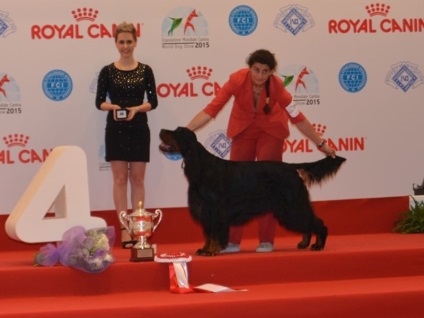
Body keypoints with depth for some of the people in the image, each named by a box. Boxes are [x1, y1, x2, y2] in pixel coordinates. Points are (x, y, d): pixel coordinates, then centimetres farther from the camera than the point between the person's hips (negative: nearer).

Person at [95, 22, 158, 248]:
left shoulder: (145, 70, 4)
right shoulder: (107, 71, 2)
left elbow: (153, 101, 2)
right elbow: (99, 102, 1)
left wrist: (137, 109, -16)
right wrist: (112, 107, -19)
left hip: (139, 129, 1)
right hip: (116, 130, -1)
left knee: (137, 179, 4)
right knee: (120, 179, 0)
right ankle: (124, 230, 1)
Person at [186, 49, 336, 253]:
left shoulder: (276, 86, -27)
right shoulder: (237, 80, -27)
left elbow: (297, 118, -18)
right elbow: (212, 109, -28)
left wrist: (321, 144, -14)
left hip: (270, 131, -1)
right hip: (243, 130, 1)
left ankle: (266, 240, 2)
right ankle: (232, 241, 4)